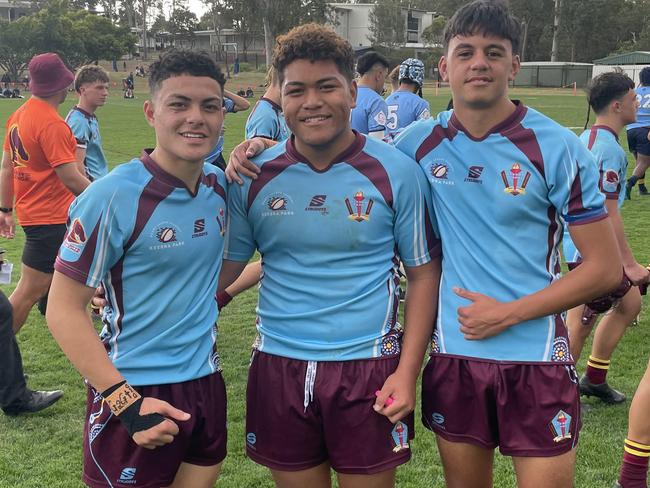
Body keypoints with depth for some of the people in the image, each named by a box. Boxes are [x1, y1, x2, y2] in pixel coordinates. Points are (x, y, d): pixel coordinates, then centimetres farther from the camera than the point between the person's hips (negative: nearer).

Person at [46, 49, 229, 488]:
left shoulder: (220, 184, 1)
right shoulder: (113, 196, -18)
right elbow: (64, 310, -16)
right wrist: (125, 401, -22)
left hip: (206, 382, 6)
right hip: (135, 391, -6)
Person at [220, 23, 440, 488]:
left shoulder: (397, 171, -6)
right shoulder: (253, 176, -1)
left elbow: (424, 273, -1)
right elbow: (225, 266, 6)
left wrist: (407, 373, -8)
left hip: (368, 369, -2)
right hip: (279, 367, 2)